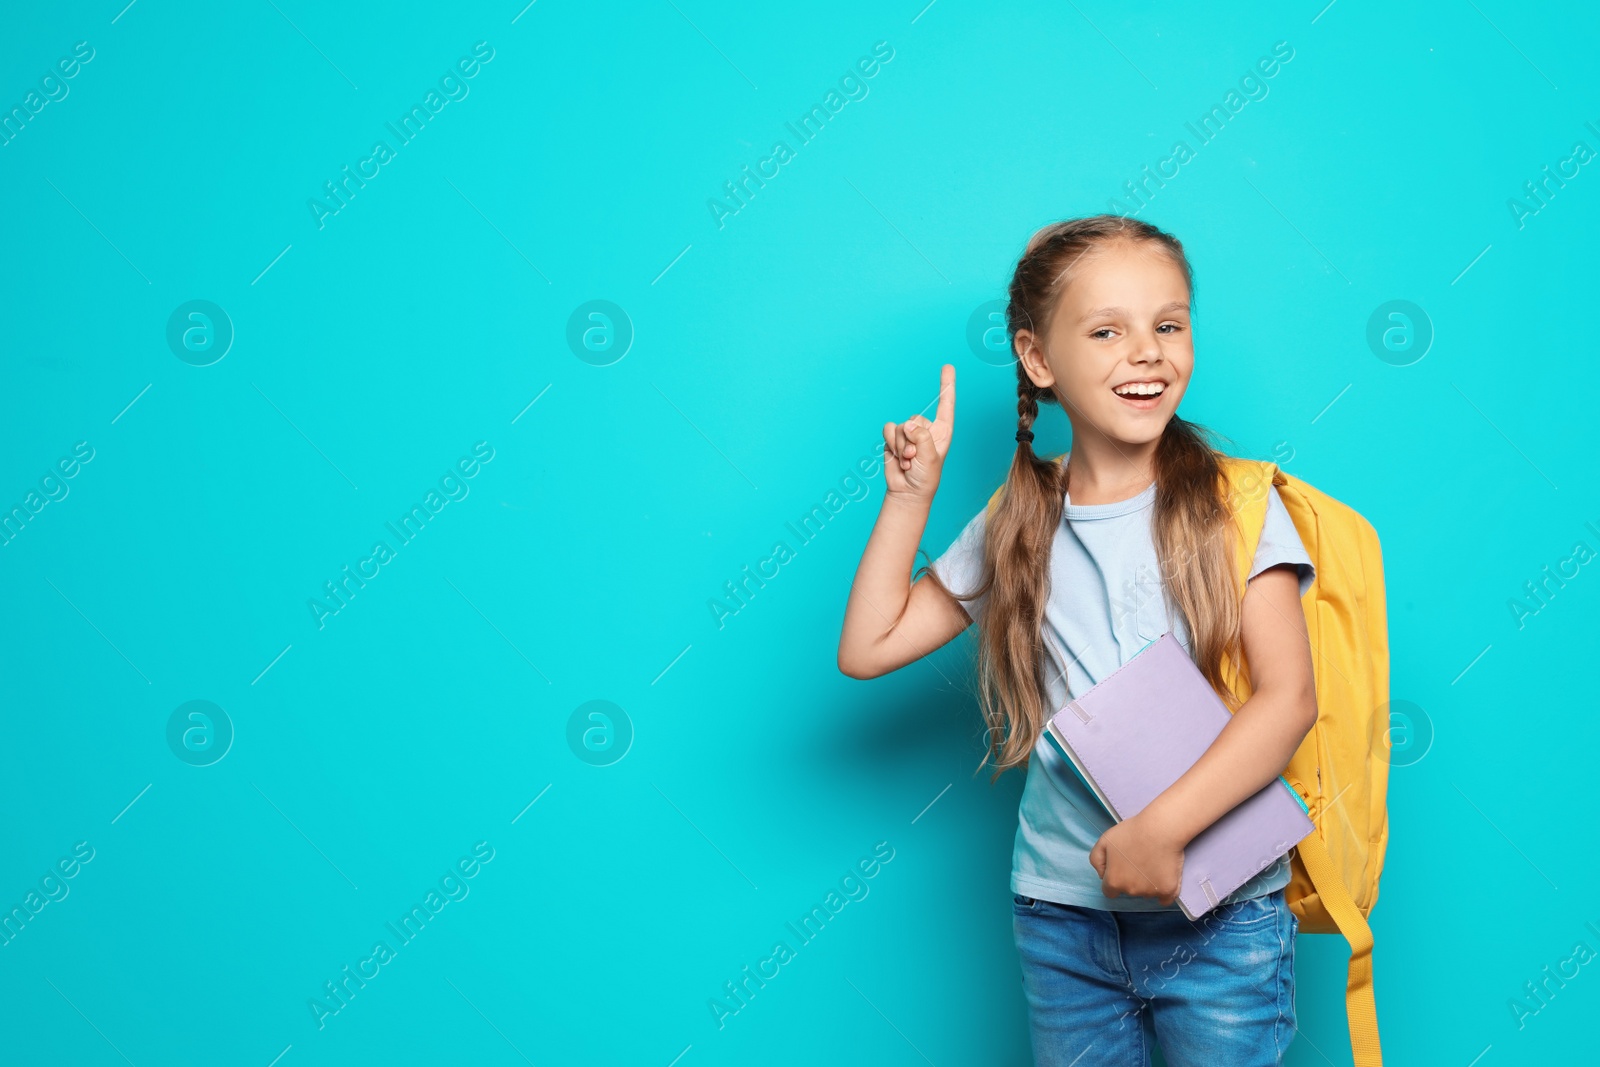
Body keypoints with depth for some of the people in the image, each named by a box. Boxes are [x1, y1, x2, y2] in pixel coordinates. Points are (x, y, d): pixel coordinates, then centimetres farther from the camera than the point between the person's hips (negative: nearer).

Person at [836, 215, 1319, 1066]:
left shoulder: (1234, 503, -6)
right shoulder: (1014, 527, 3)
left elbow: (1289, 698, -14)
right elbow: (867, 649, 6)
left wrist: (1162, 827, -24)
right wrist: (910, 498, 0)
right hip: (1061, 914, 3)